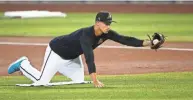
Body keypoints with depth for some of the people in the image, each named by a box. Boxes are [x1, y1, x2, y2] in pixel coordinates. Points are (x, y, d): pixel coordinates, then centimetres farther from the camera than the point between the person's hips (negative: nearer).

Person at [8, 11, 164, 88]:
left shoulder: (107, 33, -16)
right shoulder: (86, 34, -39)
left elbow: (125, 40, -20)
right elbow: (89, 57, -46)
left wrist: (147, 43, -30)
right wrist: (95, 80, -52)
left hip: (72, 58, 8)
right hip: (56, 50, -8)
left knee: (79, 82, 7)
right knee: (42, 81, -6)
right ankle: (23, 64, 18)